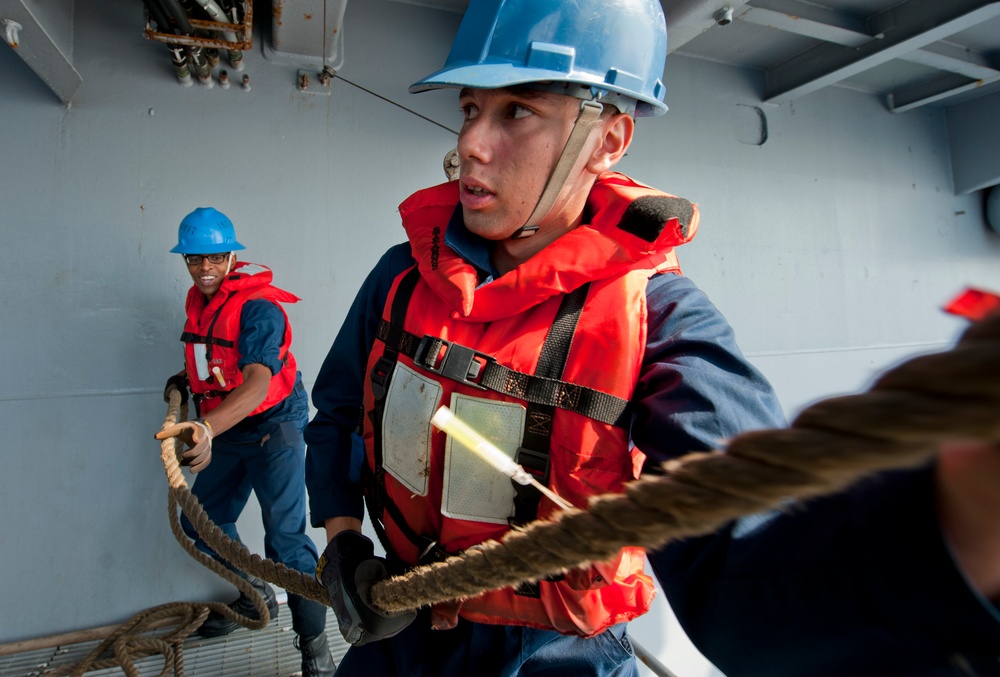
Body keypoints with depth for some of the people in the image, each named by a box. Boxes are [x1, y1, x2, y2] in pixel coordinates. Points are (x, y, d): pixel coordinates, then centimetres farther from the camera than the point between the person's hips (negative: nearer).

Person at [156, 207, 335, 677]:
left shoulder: (258, 307, -21)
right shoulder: (198, 301, 5)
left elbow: (257, 380, -35)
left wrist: (207, 428, -50)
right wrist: (185, 379, 5)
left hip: (272, 425, -8)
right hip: (223, 431, 9)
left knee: (285, 539, -12)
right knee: (201, 522, 17)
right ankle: (256, 595, 40)